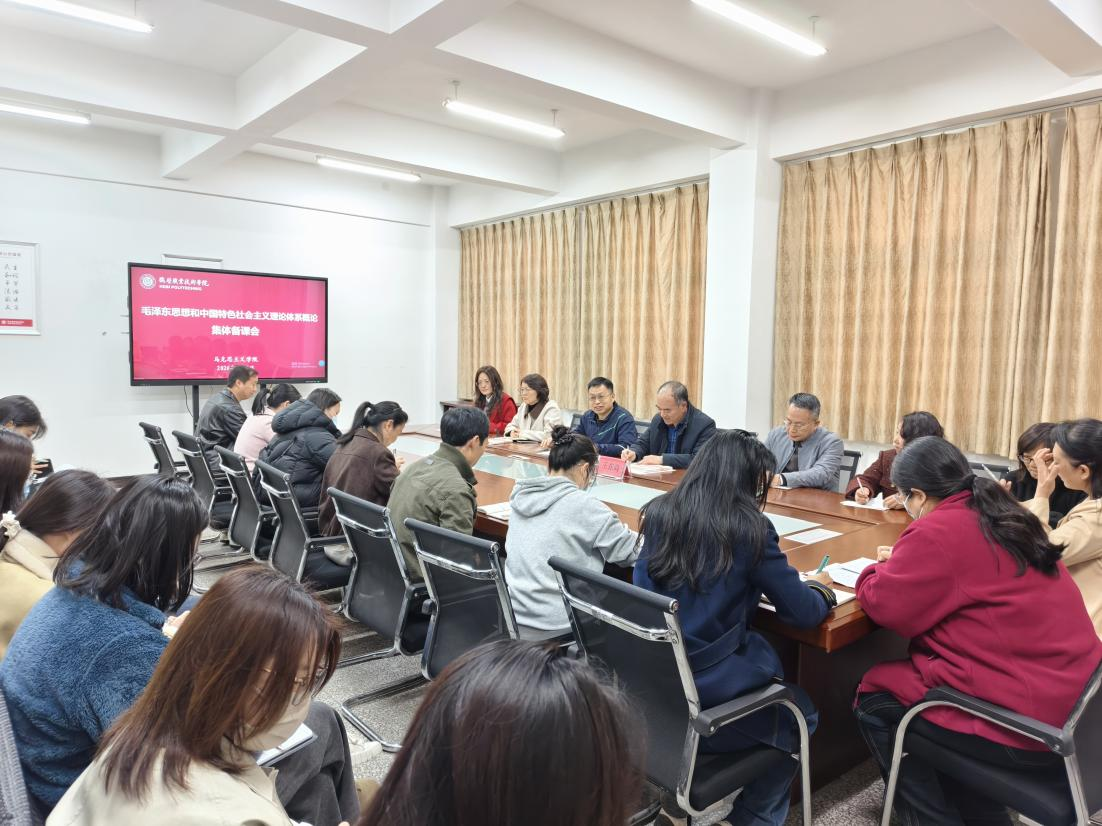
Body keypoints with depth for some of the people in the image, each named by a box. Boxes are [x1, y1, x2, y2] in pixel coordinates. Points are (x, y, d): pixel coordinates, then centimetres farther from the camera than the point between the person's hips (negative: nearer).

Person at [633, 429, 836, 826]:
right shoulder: (749, 528, -15)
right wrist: (821, 588, 14)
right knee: (800, 715, 24)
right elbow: (802, 614, -8)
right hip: (710, 687, -6)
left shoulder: (657, 514, -1)